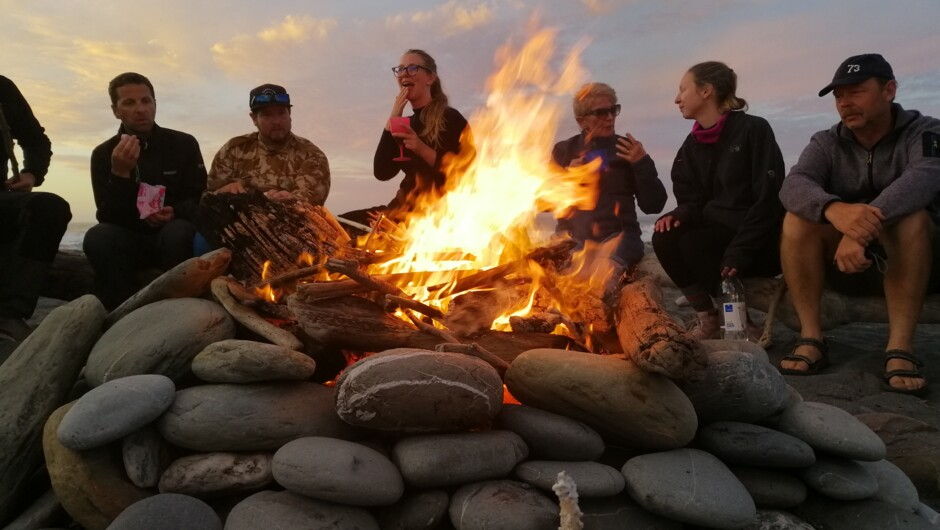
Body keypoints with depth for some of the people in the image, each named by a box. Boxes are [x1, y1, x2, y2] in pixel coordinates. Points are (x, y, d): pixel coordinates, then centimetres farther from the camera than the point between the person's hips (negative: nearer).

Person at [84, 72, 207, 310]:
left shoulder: (184, 144, 0)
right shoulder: (103, 154, 1)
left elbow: (201, 200, -1)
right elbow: (108, 217, -9)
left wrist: (176, 213, -23)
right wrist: (120, 173, -25)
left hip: (174, 237, -1)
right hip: (130, 242, 1)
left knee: (178, 231, -36)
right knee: (97, 237, -31)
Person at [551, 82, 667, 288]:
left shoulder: (627, 149, 11)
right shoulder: (564, 151, 14)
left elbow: (653, 205, 6)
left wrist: (643, 164, -6)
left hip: (618, 234, -1)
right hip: (573, 236, 1)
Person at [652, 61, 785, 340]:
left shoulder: (753, 129, -12)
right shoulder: (692, 146, 8)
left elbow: (768, 200, -18)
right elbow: (695, 201, 7)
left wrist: (738, 254, -23)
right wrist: (678, 215, -17)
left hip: (760, 242, -6)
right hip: (717, 234, 6)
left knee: (691, 243, -29)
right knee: (665, 238, -19)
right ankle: (708, 318, -4)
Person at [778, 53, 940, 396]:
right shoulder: (826, 143, 0)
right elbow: (793, 186, -22)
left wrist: (864, 230, -49)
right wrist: (833, 209, -45)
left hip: (912, 261, -2)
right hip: (844, 263, 2)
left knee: (912, 217, -31)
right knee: (798, 218, -22)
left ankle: (900, 349, -33)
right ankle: (811, 338, -24)